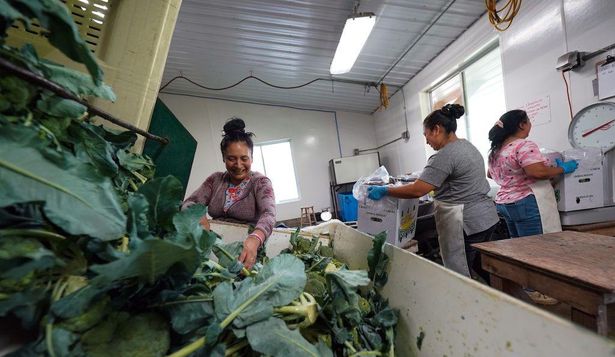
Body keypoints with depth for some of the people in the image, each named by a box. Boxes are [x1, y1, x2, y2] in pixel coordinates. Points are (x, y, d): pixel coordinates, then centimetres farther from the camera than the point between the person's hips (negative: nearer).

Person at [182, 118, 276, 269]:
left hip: (244, 250, -2)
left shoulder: (261, 182, -6)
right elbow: (189, 203, 1)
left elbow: (268, 214, -22)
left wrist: (254, 240, -45)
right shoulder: (215, 179, 8)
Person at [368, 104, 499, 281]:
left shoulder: (444, 155, -20)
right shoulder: (468, 145, 11)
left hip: (466, 223, -10)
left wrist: (384, 191, -16)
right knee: (482, 271, 22)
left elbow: (417, 190, -25)